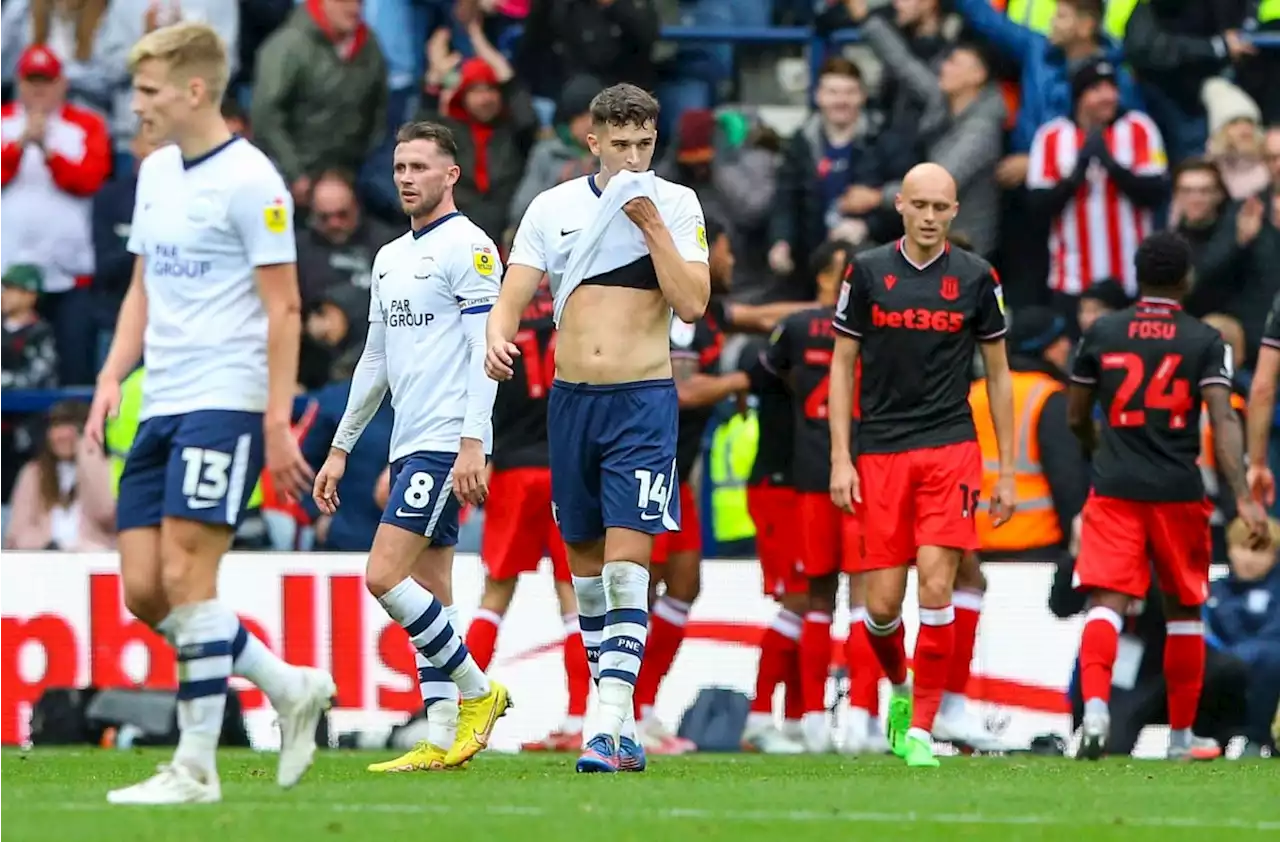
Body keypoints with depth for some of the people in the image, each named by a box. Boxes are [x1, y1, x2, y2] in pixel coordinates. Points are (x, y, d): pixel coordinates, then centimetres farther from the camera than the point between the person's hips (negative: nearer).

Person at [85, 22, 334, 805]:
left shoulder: (250, 182, -11)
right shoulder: (156, 172, 14)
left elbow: (284, 309, -11)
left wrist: (278, 424, -16)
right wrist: (114, 376, 9)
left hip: (225, 402, -8)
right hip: (160, 407, 8)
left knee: (187, 575, -13)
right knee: (145, 590, 3)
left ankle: (196, 767, -8)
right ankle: (292, 688, 18)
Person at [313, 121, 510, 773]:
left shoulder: (469, 247, -8)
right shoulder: (390, 257, 18)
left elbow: (486, 350, -15)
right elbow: (376, 360, 24)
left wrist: (473, 444, -22)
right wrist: (340, 448, 22)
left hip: (447, 444, -9)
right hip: (410, 445, 9)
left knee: (385, 576, -15)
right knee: (429, 596, 5)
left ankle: (478, 692, -4)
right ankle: (442, 740, 4)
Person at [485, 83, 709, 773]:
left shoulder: (675, 205, 0)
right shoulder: (552, 208, 6)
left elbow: (692, 305, -9)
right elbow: (512, 295, 2)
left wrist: (652, 225, -13)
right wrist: (497, 338, -20)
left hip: (644, 401, -4)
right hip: (572, 399, 4)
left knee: (626, 560, -14)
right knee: (585, 562, 9)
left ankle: (610, 724, -20)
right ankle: (618, 714, 20)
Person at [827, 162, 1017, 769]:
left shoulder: (976, 277, 4)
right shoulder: (868, 272, 3)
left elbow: (998, 374, 10)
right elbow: (843, 366, 7)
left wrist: (1007, 472, 8)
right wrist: (840, 460, -1)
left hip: (950, 450, -1)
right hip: (880, 453, 1)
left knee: (936, 588, -13)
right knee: (882, 602, -2)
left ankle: (921, 727, -5)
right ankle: (899, 686, 29)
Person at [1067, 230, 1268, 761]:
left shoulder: (1101, 334, 6)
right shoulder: (1205, 341, 0)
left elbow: (1076, 419, 13)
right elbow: (1223, 422, -11)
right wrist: (1243, 498, -15)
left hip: (1114, 490, 0)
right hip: (1179, 492, 0)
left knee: (1106, 601, -7)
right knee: (1183, 609, 15)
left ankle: (1095, 704, -33)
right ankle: (1181, 734, 23)